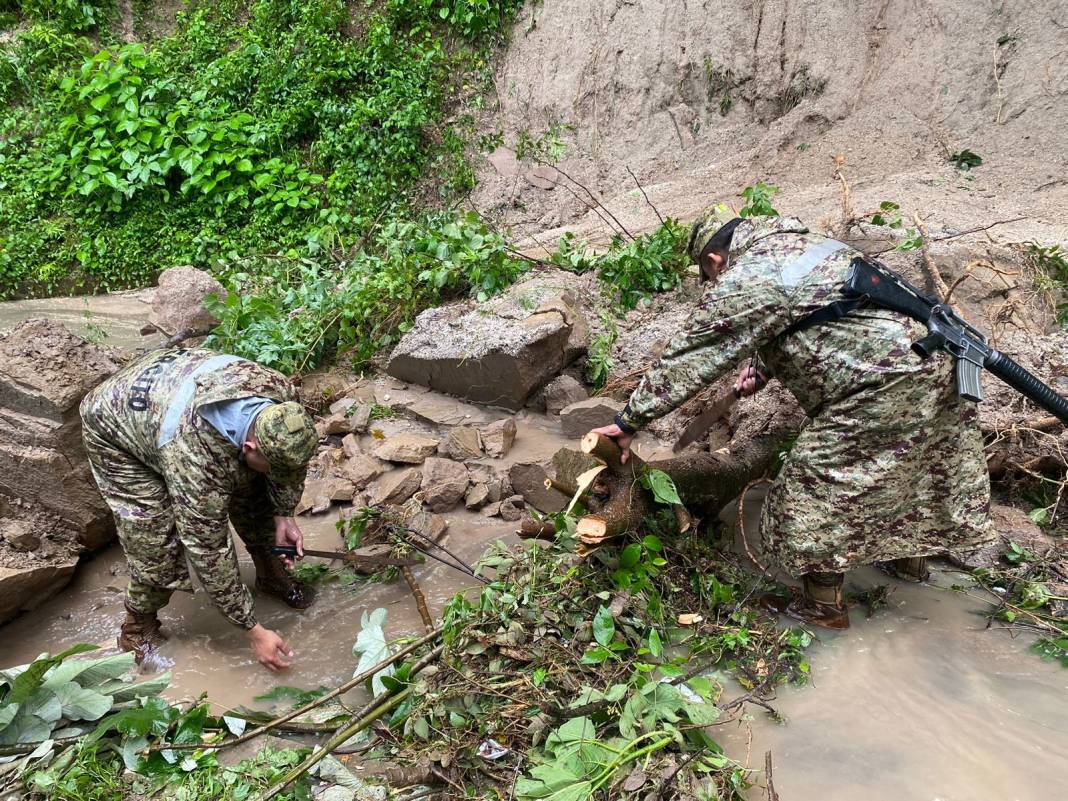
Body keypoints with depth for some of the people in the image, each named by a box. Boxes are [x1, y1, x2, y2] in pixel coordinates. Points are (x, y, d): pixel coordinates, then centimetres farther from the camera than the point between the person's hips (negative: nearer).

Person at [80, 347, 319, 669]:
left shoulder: (282, 396, -29)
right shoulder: (199, 460, -44)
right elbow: (209, 552, -35)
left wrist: (283, 514, -12)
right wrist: (254, 631, -28)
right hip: (114, 424, -6)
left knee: (253, 490, 0)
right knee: (157, 540, -16)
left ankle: (272, 575, 23)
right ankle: (138, 628, 10)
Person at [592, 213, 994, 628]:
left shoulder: (742, 283, -10)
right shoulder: (803, 243, 19)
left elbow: (686, 360, -8)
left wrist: (629, 421, -1)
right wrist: (760, 368, 26)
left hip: (884, 384, -10)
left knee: (823, 482, 4)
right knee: (903, 464, 28)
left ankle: (822, 606, 19)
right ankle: (910, 557, 50)